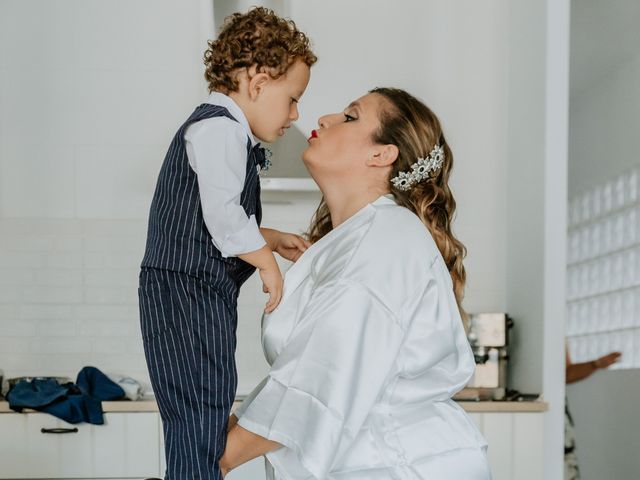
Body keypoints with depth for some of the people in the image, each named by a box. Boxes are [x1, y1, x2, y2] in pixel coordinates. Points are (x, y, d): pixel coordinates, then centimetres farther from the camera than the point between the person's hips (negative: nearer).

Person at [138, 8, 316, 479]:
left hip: (201, 298, 11)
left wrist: (273, 240, 20)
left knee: (204, 424, 14)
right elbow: (221, 214, -23)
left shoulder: (222, 131, 22)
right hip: (189, 293, -11)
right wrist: (267, 262, -12)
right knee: (201, 423, -10)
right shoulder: (218, 127, -13)